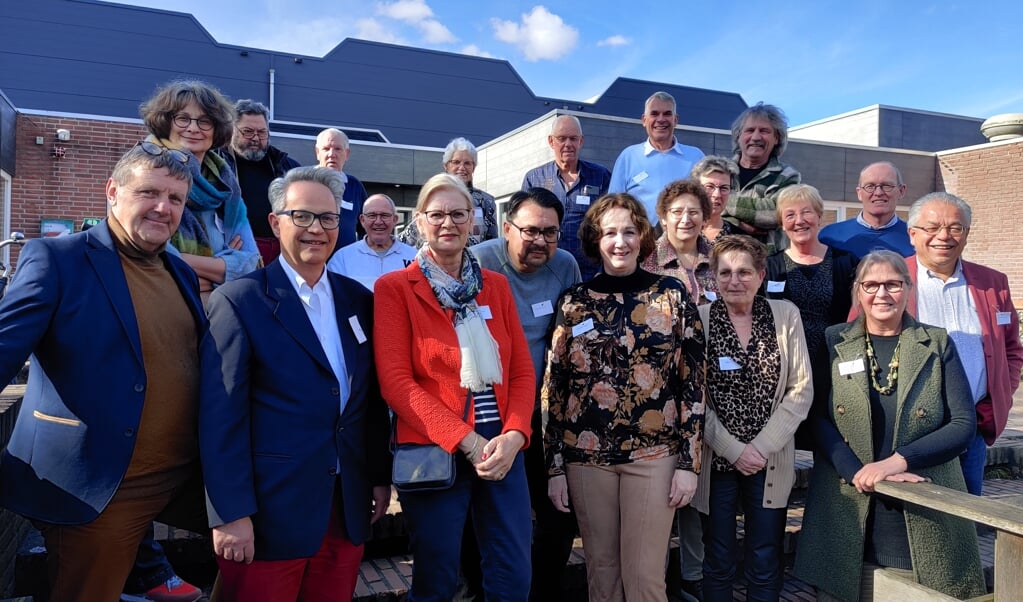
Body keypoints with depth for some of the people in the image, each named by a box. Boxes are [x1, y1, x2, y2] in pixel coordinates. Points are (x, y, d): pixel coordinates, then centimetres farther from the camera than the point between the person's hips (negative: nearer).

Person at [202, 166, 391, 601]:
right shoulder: (239, 301, -8)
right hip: (270, 512, -5)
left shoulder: (359, 300, 8)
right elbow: (222, 416, -12)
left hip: (348, 510, 5)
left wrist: (381, 477, 11)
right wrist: (230, 514, -15)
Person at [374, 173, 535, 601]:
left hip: (502, 448, 4)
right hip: (433, 451, -3)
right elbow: (395, 381, -10)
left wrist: (513, 435, -10)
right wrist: (465, 440, -16)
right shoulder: (394, 288, -3)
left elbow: (522, 370, 7)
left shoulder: (496, 285, 10)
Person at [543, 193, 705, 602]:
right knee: (600, 566, 13)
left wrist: (689, 460, -4)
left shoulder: (671, 294, 0)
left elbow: (693, 381, 0)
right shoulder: (574, 302, 2)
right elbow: (554, 388, 3)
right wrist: (554, 465, 1)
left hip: (654, 453, -1)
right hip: (586, 453, 1)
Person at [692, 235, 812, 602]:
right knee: (718, 564, 11)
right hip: (716, 461, -1)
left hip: (771, 462, 1)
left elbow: (801, 390, -2)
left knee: (765, 565, 10)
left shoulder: (785, 315, 0)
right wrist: (734, 449, -12)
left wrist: (762, 446, -11)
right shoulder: (699, 319, -4)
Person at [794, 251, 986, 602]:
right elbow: (818, 418, -3)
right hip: (847, 512, 0)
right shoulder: (834, 342, 4)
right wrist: (858, 473, -17)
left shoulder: (938, 344, 4)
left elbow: (964, 423, -3)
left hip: (925, 519, 0)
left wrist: (898, 460, -16)